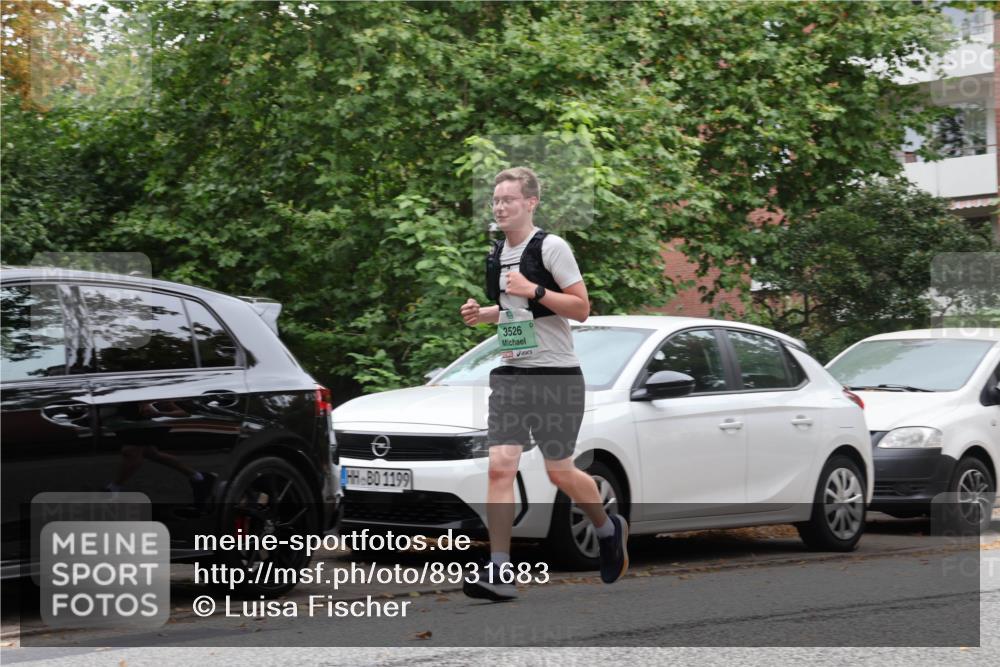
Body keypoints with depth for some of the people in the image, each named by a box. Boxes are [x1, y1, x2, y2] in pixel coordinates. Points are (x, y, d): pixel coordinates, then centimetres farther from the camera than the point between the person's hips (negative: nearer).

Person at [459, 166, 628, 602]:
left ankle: (609, 529, 32)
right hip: (509, 375, 6)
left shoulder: (551, 247, -8)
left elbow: (582, 308, -11)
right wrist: (482, 314, 9)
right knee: (500, 467, -9)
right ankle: (499, 573, -13)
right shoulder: (497, 253, 13)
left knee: (559, 472, 2)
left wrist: (533, 291, -21)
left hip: (555, 374, -6)